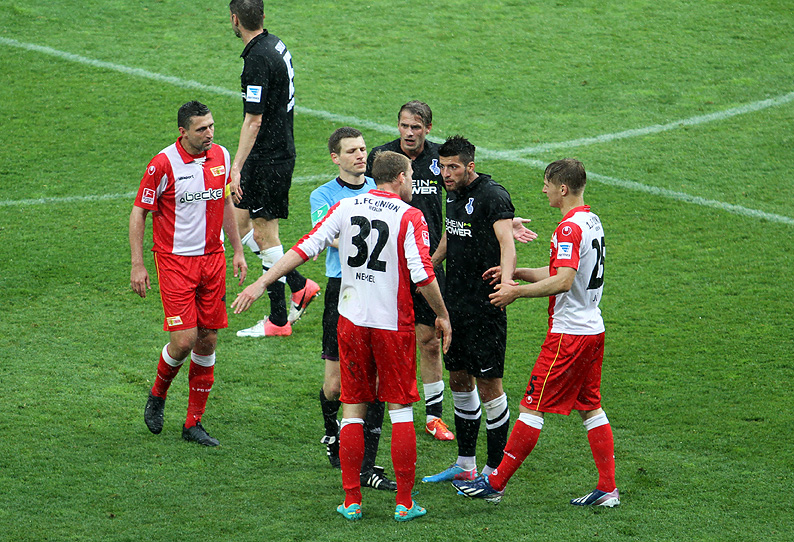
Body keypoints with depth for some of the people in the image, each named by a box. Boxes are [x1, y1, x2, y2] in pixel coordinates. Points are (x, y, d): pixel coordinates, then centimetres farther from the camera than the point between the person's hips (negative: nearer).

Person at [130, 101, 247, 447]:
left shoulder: (220, 156, 3)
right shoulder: (164, 164, -13)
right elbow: (139, 212, -6)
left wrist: (238, 250, 15)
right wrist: (137, 265, -9)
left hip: (212, 259, 5)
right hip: (175, 260, -5)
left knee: (207, 340, 3)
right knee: (184, 340, -12)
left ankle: (193, 422, 12)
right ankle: (158, 393, 18)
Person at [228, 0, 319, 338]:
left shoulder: (258, 59, -21)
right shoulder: (276, 45, 8)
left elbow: (253, 121, -23)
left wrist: (237, 167, -21)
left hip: (268, 158, -10)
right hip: (281, 150, 10)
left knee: (266, 234, -1)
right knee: (240, 223, 16)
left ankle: (278, 320, 6)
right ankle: (299, 286, 18)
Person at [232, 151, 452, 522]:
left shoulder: (346, 208, 2)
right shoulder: (410, 217, -7)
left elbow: (306, 247, -2)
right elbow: (422, 275, -13)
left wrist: (263, 283, 1)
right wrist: (442, 316, 1)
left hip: (351, 320, 3)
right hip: (393, 324, -3)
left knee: (353, 409, 9)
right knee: (400, 409, 6)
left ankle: (352, 502, 10)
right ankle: (404, 503, 8)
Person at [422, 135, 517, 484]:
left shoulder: (493, 196, -16)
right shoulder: (454, 193, 10)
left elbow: (506, 242, -29)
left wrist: (505, 279, -46)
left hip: (484, 307, -9)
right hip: (455, 304, 9)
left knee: (488, 384, -5)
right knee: (459, 380, 14)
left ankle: (494, 471, 3)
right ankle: (465, 465, 24)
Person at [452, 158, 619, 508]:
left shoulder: (570, 227, -17)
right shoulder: (592, 222, 13)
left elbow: (563, 281, -27)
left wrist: (517, 292, -19)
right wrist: (514, 273, 18)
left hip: (568, 334, -9)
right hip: (593, 330, 9)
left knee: (533, 407, -3)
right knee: (590, 408, 12)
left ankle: (495, 484, 3)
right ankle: (608, 489, 9)